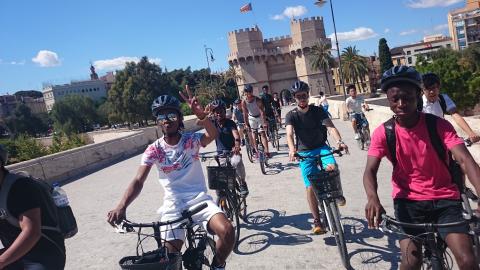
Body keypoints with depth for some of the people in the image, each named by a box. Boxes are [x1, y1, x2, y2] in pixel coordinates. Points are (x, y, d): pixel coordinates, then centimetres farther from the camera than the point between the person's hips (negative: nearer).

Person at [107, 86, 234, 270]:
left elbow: (212, 135, -24)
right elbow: (138, 181, -13)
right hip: (173, 205, 1)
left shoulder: (192, 140, -2)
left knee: (227, 231, -23)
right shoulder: (154, 150, -2)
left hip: (199, 199, 0)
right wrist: (121, 206, -31)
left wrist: (202, 115, -46)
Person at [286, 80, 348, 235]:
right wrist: (292, 149, -44)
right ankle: (317, 222, 6)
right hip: (304, 152, 0)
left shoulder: (318, 111, -4)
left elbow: (331, 127, -17)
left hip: (321, 148, 0)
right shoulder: (291, 115, -7)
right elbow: (289, 134, -23)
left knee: (332, 168, -30)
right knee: (310, 187, -7)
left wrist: (339, 141, -37)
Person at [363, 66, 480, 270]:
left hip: (444, 199, 1)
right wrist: (373, 198, -37)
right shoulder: (383, 133, -10)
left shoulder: (439, 125, -11)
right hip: (408, 201, 0)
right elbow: (370, 170, -16)